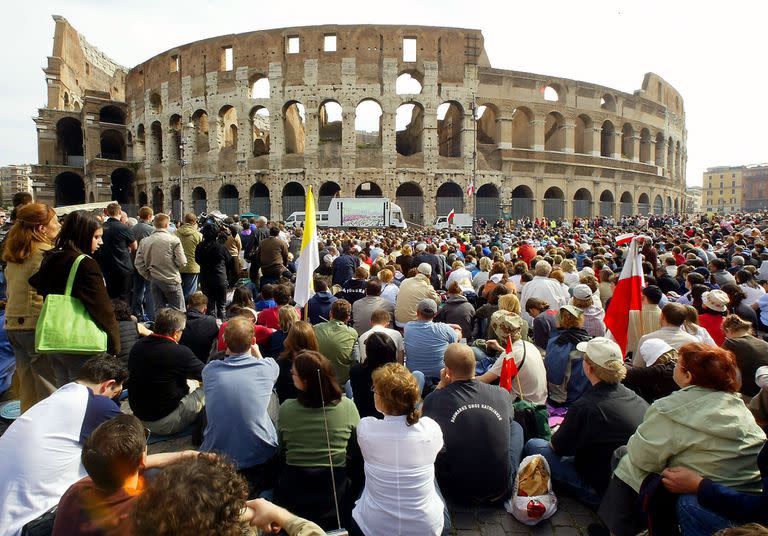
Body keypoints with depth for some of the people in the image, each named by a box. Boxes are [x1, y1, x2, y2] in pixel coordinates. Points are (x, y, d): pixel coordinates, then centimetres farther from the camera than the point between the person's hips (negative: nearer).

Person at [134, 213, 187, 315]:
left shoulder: (145, 241, 2)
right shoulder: (174, 240, -11)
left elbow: (139, 263, 3)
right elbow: (181, 262, -12)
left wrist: (149, 277, 12)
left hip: (154, 281, 5)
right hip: (171, 280, -5)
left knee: (158, 310, 12)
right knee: (179, 311, 3)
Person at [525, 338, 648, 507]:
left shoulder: (586, 407, -27)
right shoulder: (638, 400, -6)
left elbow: (558, 447, -11)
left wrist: (556, 434, 12)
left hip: (599, 492, -7)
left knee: (533, 445, 0)